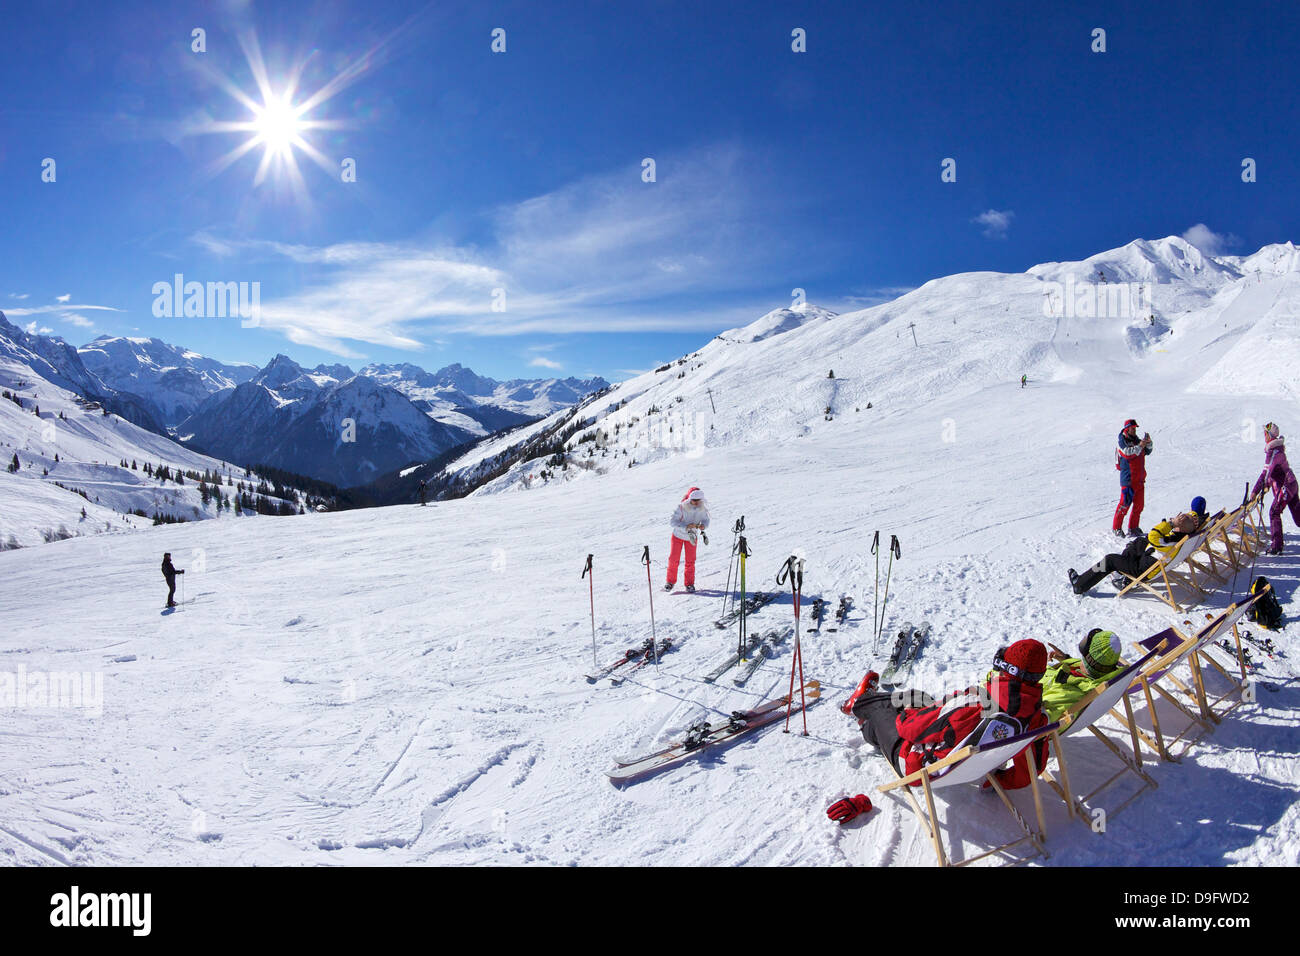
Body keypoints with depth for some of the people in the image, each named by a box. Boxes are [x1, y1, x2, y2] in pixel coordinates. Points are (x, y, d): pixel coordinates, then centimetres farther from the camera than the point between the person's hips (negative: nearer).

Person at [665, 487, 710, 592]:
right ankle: (671, 582, 18)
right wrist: (686, 526, -41)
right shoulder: (681, 508, -28)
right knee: (673, 559, 2)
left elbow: (706, 519, -4)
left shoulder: (702, 509, -18)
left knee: (690, 560, 3)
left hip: (692, 536, 2)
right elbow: (673, 522, -29)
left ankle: (689, 583, 17)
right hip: (678, 535, -2)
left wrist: (703, 525, -27)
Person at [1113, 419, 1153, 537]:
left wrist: (1148, 442, -2)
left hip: (1140, 479, 8)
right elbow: (1127, 453, -22)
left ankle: (1133, 528, 17)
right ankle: (1116, 528, 0)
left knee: (1138, 505, 9)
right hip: (1128, 479, -8)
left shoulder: (1136, 440, 15)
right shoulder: (1122, 442, -7)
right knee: (1125, 504, -8)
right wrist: (1139, 446, -31)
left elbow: (1147, 451, 15)